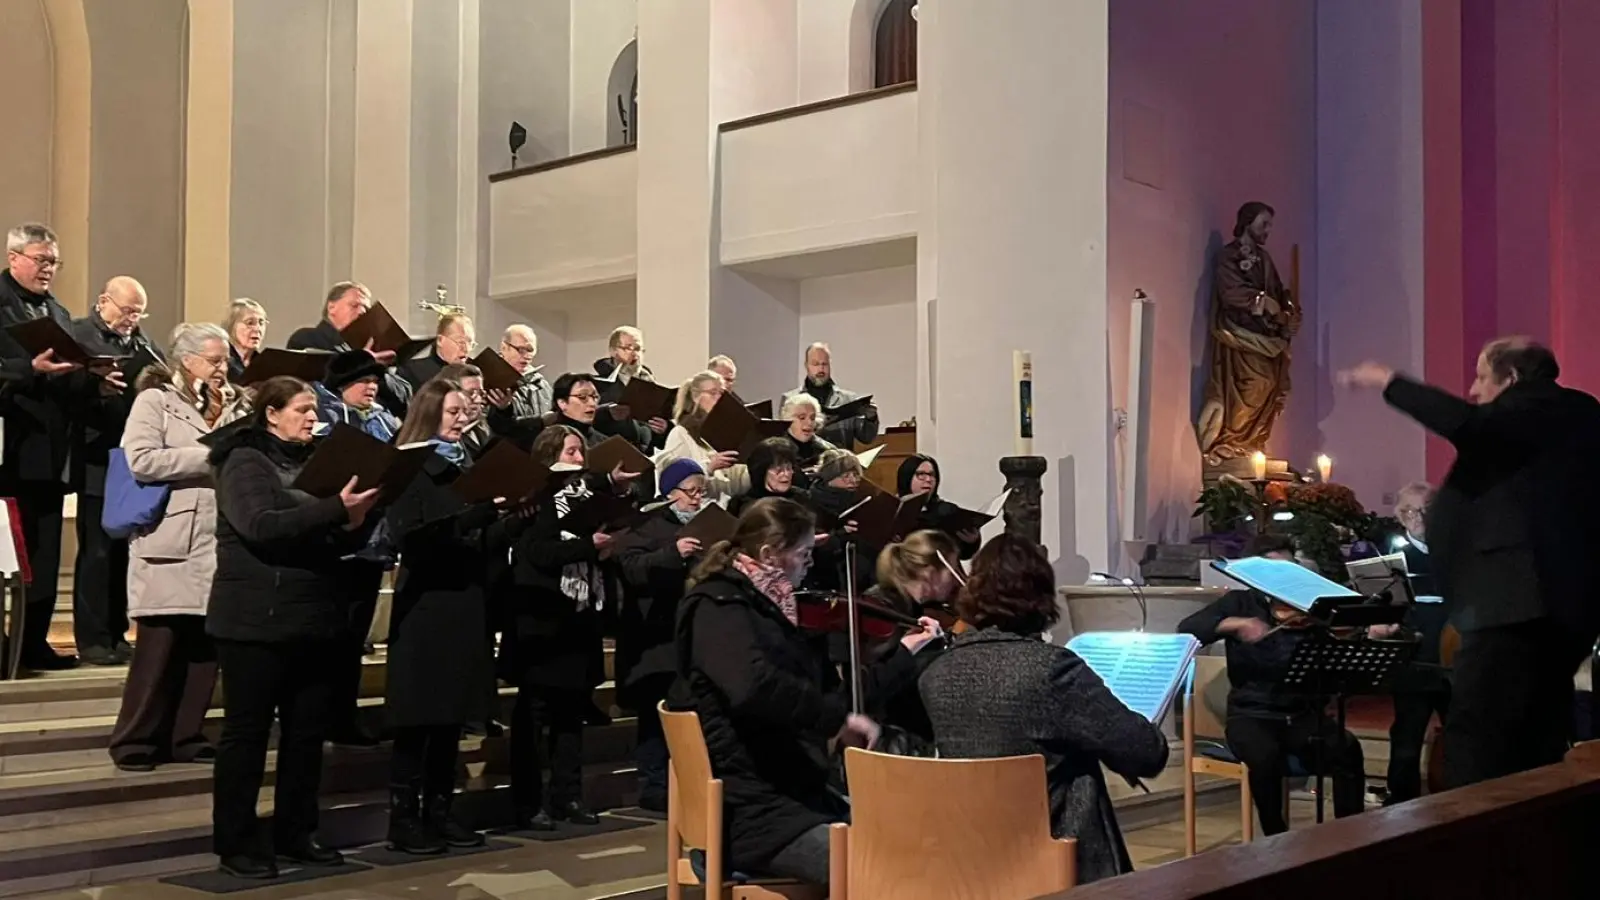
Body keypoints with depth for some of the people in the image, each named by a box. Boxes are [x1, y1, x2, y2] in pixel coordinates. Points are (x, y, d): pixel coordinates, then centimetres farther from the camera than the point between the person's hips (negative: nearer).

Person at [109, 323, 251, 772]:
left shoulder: (236, 406, 15)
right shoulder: (155, 400, 0)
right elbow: (141, 460, -14)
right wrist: (210, 456, -13)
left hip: (222, 540, 5)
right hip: (171, 541, -5)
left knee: (206, 643, 7)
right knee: (160, 644, -3)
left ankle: (185, 736, 17)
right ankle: (136, 739, 8)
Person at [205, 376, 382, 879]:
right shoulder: (244, 462, -5)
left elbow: (345, 542, 13)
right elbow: (261, 526, -21)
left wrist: (358, 517, -9)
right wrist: (333, 508, -27)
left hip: (315, 618, 7)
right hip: (257, 620, -7)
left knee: (308, 731, 10)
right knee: (247, 730, 1)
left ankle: (296, 834, 21)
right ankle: (234, 842, 10)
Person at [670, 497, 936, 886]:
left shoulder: (775, 611, 14)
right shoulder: (719, 606, -11)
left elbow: (836, 692, 20)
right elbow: (753, 686, -32)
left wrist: (903, 653, 19)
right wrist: (837, 717, -27)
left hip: (799, 793, 9)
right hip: (750, 808, -9)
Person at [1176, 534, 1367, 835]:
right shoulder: (1239, 603, 6)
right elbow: (1186, 629, -10)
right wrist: (1234, 624, -25)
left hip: (1302, 714, 2)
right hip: (1252, 714, -2)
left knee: (1348, 748, -26)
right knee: (1266, 756, -33)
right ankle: (1278, 840, -14)